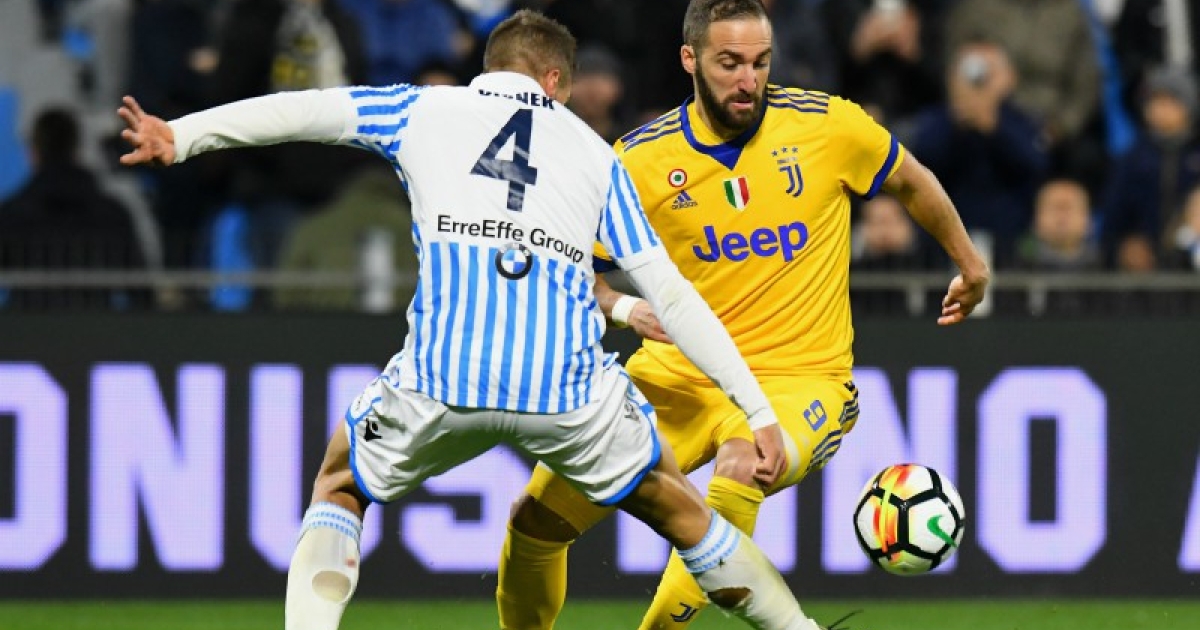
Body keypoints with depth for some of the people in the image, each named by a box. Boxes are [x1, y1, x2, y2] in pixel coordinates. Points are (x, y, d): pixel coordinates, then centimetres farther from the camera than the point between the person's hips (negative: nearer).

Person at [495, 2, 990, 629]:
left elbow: (911, 182, 13)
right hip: (676, 377, 2)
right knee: (535, 521, -6)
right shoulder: (640, 159, -5)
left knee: (740, 468, -38)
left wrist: (970, 265, 27)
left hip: (799, 379, -2)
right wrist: (628, 307, -18)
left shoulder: (827, 125, -7)